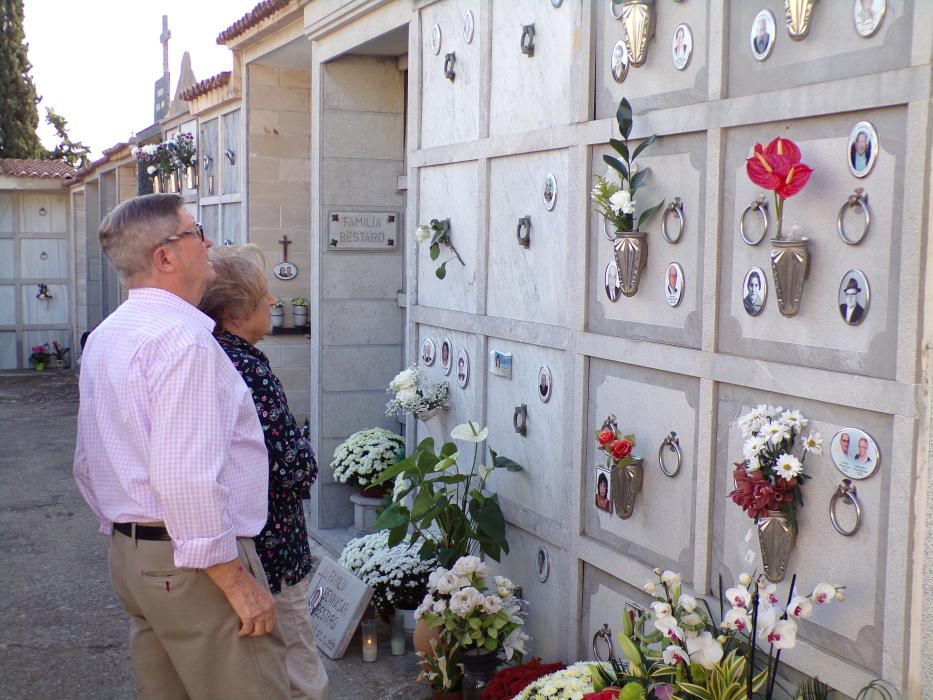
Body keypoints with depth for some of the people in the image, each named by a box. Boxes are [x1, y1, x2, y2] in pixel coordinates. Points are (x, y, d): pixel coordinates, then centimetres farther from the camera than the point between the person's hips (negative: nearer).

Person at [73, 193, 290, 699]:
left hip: (129, 554, 10)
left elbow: (87, 466, 20)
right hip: (194, 562, -10)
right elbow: (187, 478, -26)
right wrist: (237, 581, -20)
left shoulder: (104, 337, 12)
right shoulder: (183, 338, -19)